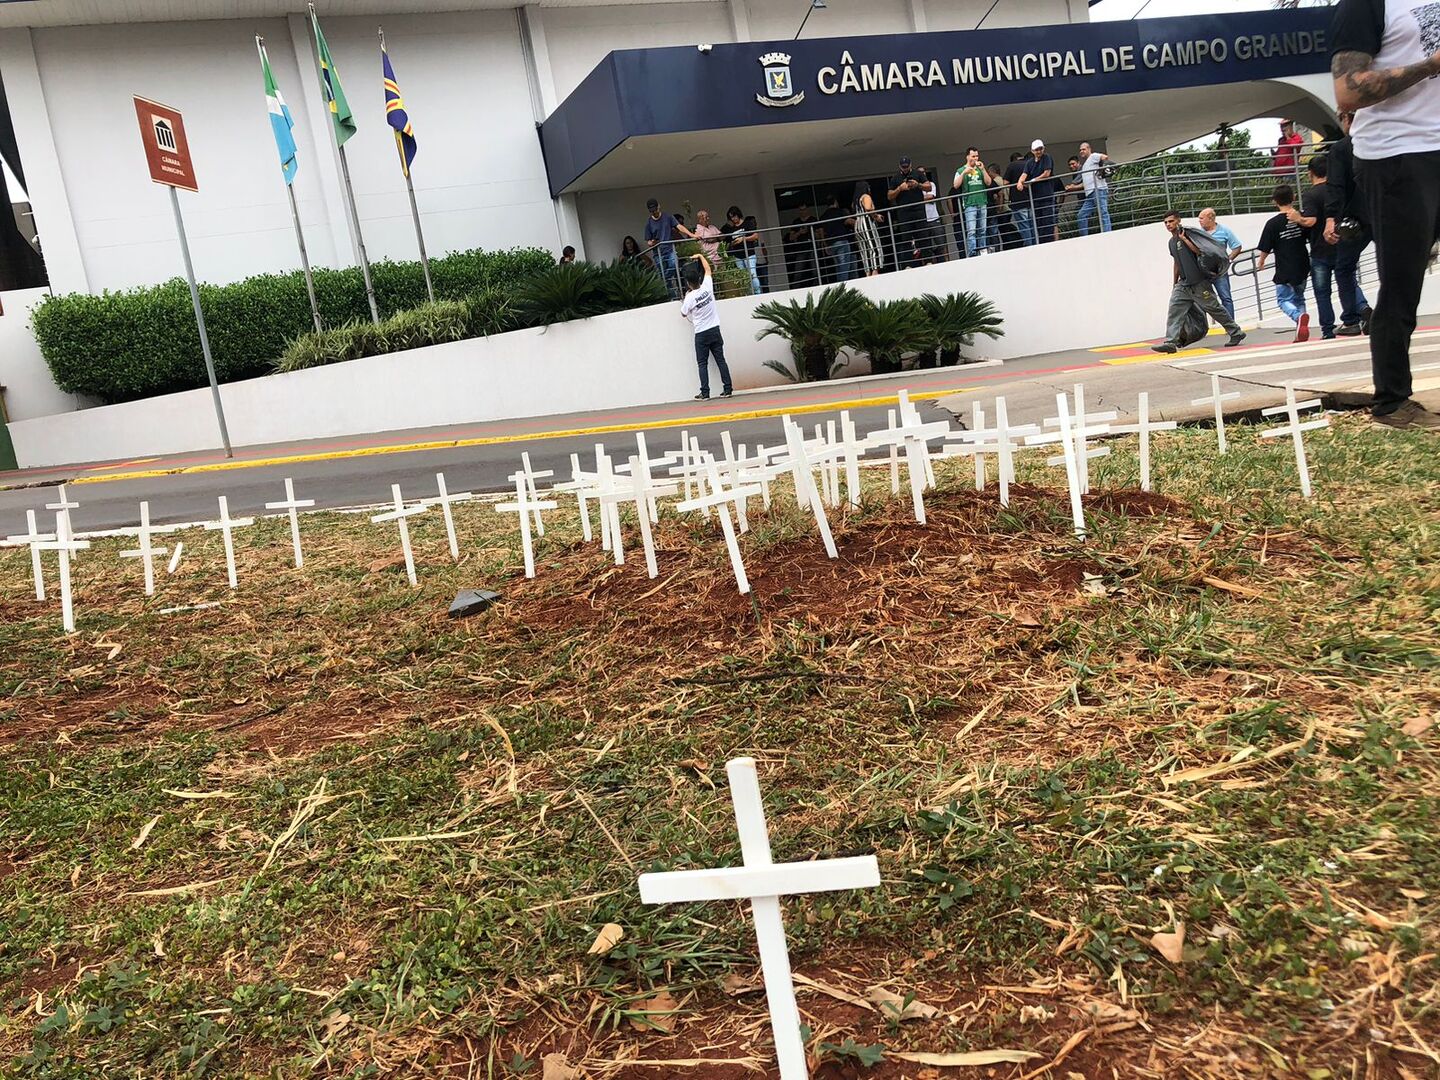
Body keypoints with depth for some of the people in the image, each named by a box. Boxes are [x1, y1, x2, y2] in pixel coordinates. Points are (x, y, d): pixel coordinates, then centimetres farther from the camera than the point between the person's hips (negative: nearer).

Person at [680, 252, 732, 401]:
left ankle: (705, 393, -2)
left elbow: (684, 313, 5)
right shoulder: (707, 287, -7)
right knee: (720, 360, 7)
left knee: (702, 364, 3)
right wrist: (701, 256, 23)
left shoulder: (689, 298, -15)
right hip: (714, 330, 4)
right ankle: (727, 389, 6)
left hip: (701, 334, -4)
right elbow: (708, 270, 12)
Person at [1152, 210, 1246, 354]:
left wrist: (1183, 238, -19)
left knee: (1214, 308, 0)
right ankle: (1171, 342, -13)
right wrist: (1175, 284, 27)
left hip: (1199, 282, -7)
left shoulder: (1187, 233, -7)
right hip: (1183, 284, 7)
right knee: (1174, 310, -8)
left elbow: (1199, 250, -19)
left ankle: (1236, 333, 14)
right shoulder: (1172, 242, 15)